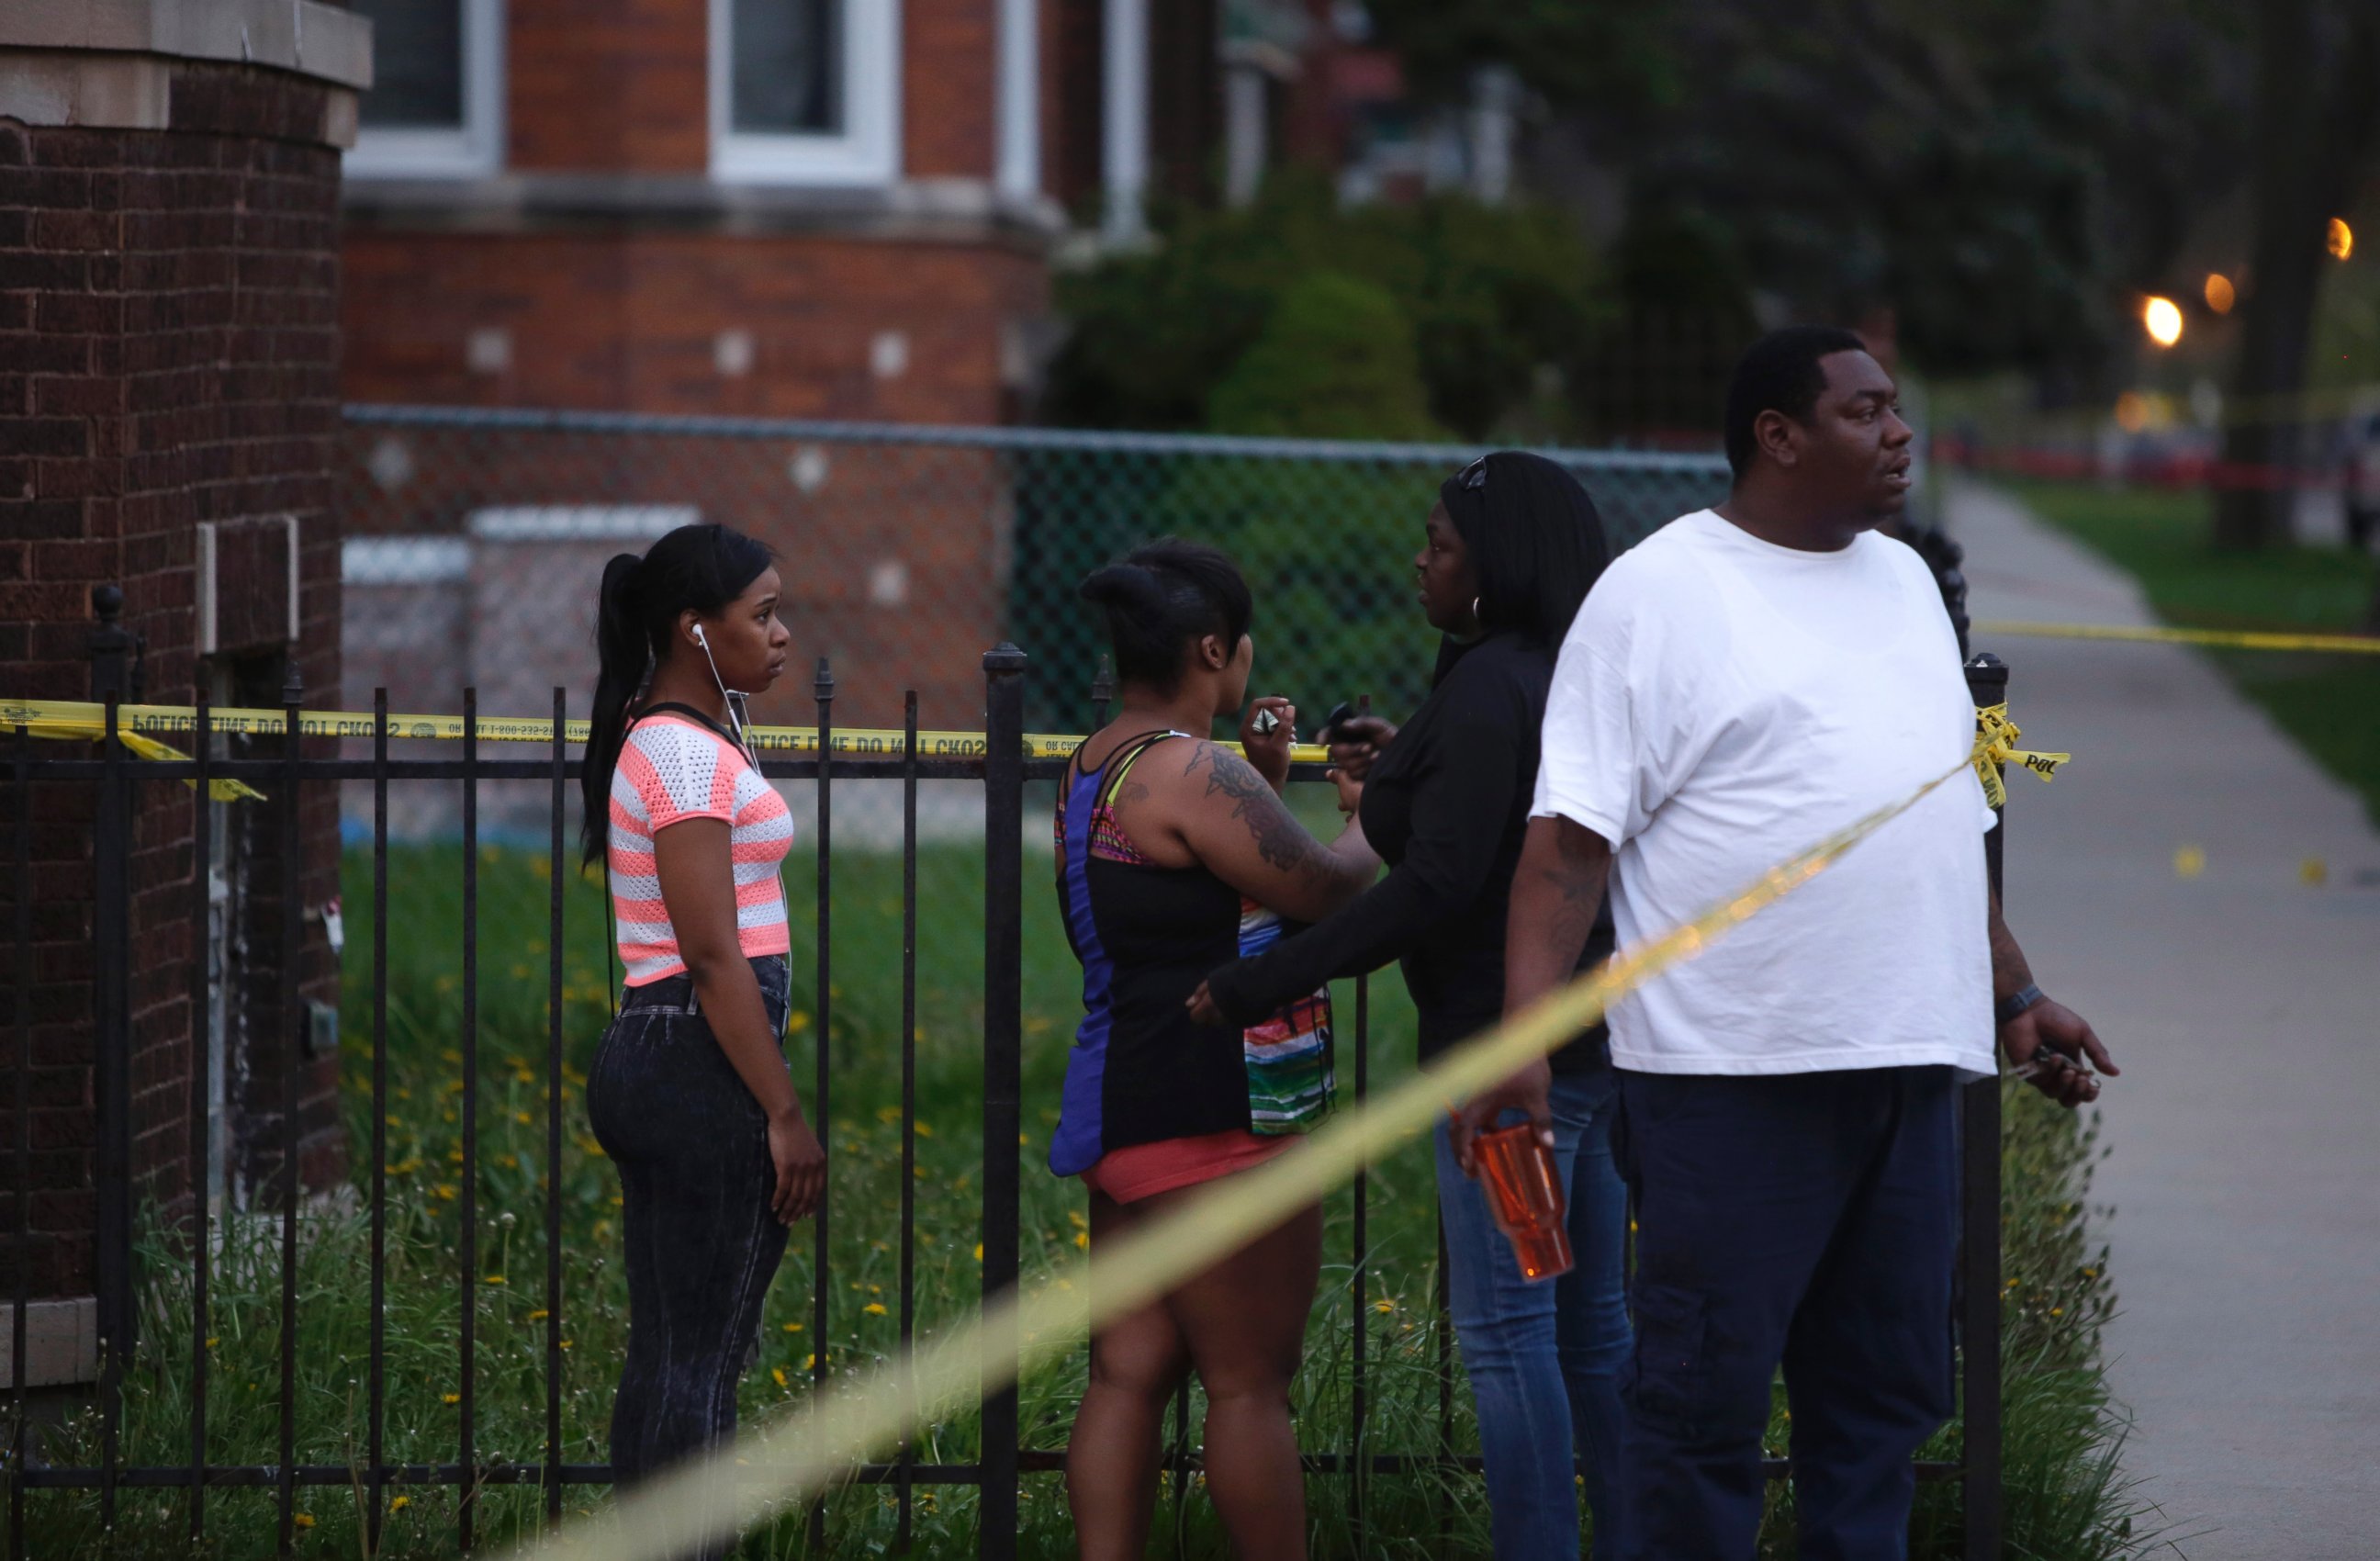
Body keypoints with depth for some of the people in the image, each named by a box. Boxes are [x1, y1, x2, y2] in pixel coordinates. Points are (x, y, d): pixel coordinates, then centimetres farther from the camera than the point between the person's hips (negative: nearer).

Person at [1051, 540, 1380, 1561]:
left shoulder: (1096, 768, 16)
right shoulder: (1189, 772, -16)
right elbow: (1325, 889, -12)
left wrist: (1262, 778, 21)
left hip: (1124, 1111, 10)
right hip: (1213, 1117, -10)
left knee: (1131, 1373, 6)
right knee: (1250, 1382, -3)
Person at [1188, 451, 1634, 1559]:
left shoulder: (1488, 690, -16)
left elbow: (1434, 886, -22)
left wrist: (1255, 987, -21)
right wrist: (1405, 771, 22)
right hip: (1599, 1038, 10)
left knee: (1504, 1326, -6)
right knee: (1591, 1323, 14)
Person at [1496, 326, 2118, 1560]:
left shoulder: (1903, 582, 18)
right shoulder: (1660, 592, -5)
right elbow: (1570, 834, -11)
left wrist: (2014, 994, 24)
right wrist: (1523, 1030, -21)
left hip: (1906, 1063, 7)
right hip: (1731, 1074, -7)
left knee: (1884, 1389, 10)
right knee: (1706, 1391, -4)